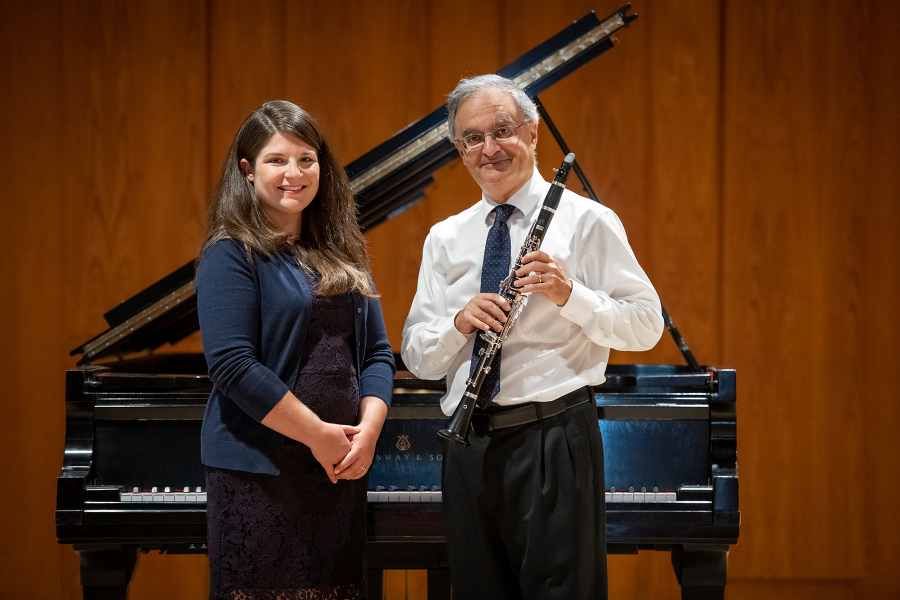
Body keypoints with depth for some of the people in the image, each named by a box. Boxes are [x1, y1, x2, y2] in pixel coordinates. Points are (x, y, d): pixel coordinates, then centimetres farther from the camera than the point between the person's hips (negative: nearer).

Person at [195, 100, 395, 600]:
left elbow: (377, 352, 12)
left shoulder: (342, 255, 14)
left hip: (341, 468, 6)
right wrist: (319, 435, -15)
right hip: (260, 470, -6)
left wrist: (368, 429, -5)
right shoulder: (232, 255, -6)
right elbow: (233, 366, -16)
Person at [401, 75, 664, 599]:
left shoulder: (587, 221, 1)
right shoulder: (445, 240, 14)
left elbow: (647, 326, -3)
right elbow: (417, 357, 10)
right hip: (469, 445, 5)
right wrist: (459, 323, -10)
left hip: (553, 438, -4)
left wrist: (569, 294, -18)